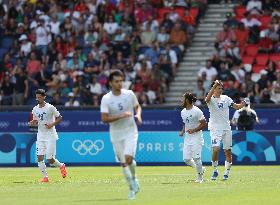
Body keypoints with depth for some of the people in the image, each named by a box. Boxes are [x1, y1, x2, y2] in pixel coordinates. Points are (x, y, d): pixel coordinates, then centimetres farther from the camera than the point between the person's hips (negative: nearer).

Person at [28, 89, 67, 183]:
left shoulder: (50, 107, -10)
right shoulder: (35, 109, 5)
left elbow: (59, 118, -2)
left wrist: (52, 124, -17)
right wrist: (32, 122, -4)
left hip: (50, 135, -5)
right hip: (40, 135, 5)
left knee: (50, 159, -7)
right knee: (39, 157, -7)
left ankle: (61, 166, 23)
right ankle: (45, 177, 4)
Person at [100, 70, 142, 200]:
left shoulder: (129, 94, -4)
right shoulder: (106, 99, -10)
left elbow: (138, 106, 14)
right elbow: (104, 119, -16)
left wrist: (138, 114, -8)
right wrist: (121, 116, -25)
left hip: (130, 132, 0)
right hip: (116, 134, 0)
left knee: (128, 158, -18)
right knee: (123, 163, 5)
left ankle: (133, 178, 11)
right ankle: (132, 188, 19)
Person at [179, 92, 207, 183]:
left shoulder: (197, 111, -13)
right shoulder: (183, 112, 10)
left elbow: (204, 124, -12)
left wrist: (194, 130, -21)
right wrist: (182, 131, 6)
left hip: (196, 137, -7)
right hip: (187, 138, 7)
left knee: (196, 158, -11)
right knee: (186, 159, 0)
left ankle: (200, 177, 5)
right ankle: (201, 169, 24)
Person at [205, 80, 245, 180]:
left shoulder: (225, 98, 9)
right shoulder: (211, 99, -4)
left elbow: (236, 106, 5)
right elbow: (207, 99, -28)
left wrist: (243, 104, -18)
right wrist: (214, 85, -37)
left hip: (226, 128, 4)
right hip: (215, 128, -4)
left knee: (228, 151, 5)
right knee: (216, 149, -19)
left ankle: (226, 173, 16)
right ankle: (215, 171, -1)